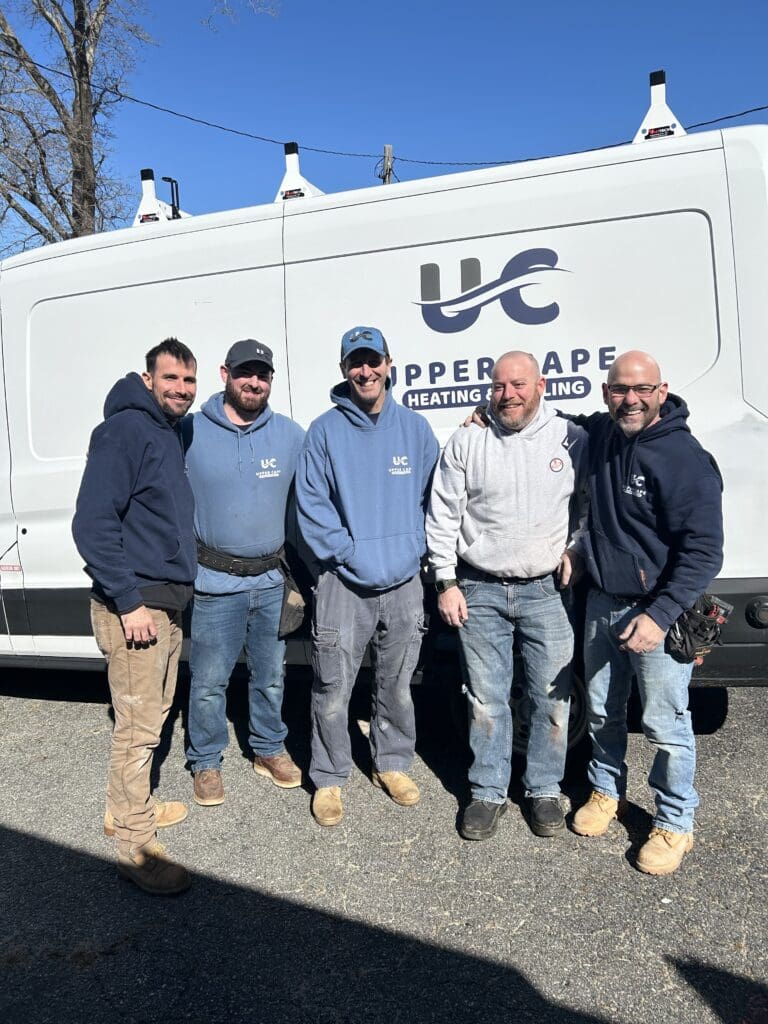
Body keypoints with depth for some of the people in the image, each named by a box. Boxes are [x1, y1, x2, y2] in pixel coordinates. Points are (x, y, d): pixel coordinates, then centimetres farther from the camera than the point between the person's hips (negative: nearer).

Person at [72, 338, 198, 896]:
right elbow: (93, 524, -21)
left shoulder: (172, 434, 14)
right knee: (138, 727, -2)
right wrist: (128, 601, -22)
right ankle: (135, 845, 12)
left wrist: (174, 589, 18)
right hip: (135, 605, -9)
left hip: (168, 602, 9)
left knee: (153, 716, 20)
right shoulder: (125, 430, -14)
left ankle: (132, 806, 37)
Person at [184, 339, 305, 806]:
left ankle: (270, 749, 37)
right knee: (208, 682, 6)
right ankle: (206, 762, 27)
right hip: (214, 583, -2)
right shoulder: (191, 433, -5)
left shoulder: (291, 435, 2)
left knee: (272, 676, 17)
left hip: (274, 581, 3)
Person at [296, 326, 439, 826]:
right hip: (345, 582, -2)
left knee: (398, 685, 16)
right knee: (332, 689, 3)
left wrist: (413, 549, -4)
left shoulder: (415, 427, 4)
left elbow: (431, 498, 7)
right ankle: (329, 777, 23)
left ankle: (393, 763, 36)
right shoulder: (326, 430, -3)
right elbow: (312, 504, -5)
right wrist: (348, 553, -12)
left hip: (405, 581, 3)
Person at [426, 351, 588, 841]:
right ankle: (489, 791, 26)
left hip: (547, 591, 0)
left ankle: (546, 789, 28)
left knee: (553, 698, 8)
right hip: (479, 592, 0)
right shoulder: (466, 442, 0)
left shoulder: (573, 439, 0)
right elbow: (442, 516, 2)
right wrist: (446, 582, -1)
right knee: (487, 700, 9)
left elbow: (590, 505, 11)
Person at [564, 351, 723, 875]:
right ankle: (607, 792, 42)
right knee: (602, 712, 19)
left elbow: (704, 552, -18)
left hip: (656, 612, -6)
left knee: (666, 725, 6)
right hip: (602, 602, 6)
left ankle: (675, 824, 27)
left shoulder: (686, 459, -18)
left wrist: (661, 615, -26)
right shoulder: (601, 434, 1)